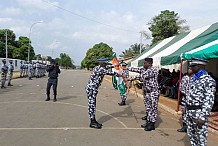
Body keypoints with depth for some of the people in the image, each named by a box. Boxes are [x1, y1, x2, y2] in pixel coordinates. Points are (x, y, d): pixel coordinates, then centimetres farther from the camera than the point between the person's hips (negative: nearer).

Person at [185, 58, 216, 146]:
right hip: (189, 112, 8)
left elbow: (209, 101, -20)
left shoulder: (208, 80, -15)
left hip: (199, 113, -8)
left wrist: (202, 117, -24)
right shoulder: (193, 79, 12)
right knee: (191, 135, 18)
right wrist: (186, 110, 18)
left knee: (201, 137, 3)